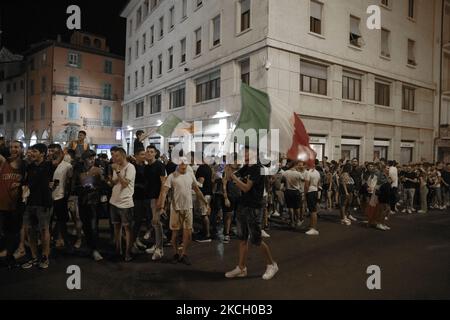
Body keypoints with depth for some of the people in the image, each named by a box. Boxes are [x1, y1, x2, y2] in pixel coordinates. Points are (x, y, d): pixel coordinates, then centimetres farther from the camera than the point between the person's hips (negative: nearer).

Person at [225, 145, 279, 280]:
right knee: (242, 239, 11)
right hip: (243, 206, 8)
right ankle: (241, 268, 20)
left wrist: (234, 176, -17)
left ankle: (271, 264, 19)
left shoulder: (257, 168, -14)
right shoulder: (245, 168, 10)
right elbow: (229, 177, 11)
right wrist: (228, 164, -2)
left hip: (253, 208, -8)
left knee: (256, 239, 0)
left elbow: (246, 187, -20)